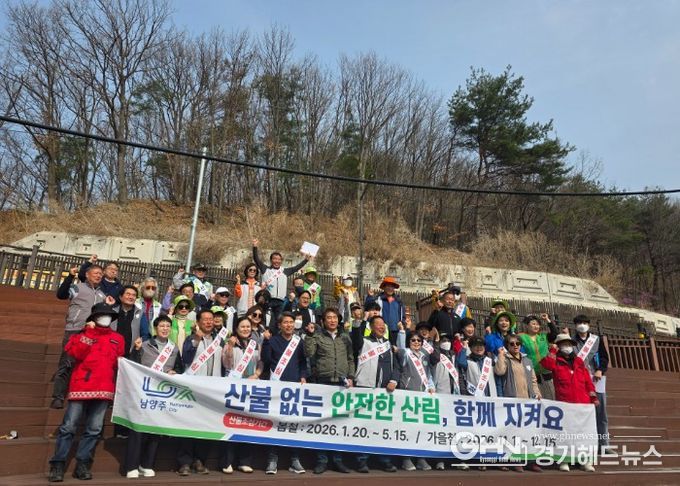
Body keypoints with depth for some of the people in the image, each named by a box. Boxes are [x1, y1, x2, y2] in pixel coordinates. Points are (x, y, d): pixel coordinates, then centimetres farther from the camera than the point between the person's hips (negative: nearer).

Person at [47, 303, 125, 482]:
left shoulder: (117, 339, 16)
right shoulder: (83, 333, 10)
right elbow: (76, 353, -7)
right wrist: (88, 333, -10)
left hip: (103, 389, 3)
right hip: (81, 386, -2)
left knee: (94, 429, 3)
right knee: (69, 426, -3)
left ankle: (82, 465, 11)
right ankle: (57, 466, 5)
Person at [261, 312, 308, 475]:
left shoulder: (298, 341, 14)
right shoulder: (273, 340, 6)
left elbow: (303, 361, 15)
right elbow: (265, 359, -6)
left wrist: (303, 377, 0)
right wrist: (266, 341, -12)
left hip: (295, 386, 2)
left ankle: (295, 460, 11)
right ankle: (272, 460, 6)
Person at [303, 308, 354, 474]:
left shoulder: (345, 337, 13)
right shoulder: (317, 336, 5)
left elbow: (350, 359, 13)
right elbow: (308, 353, -8)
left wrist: (350, 376, 3)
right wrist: (310, 334, -13)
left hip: (342, 383, 2)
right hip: (323, 383, -2)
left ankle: (337, 459, 16)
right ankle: (322, 460, 10)